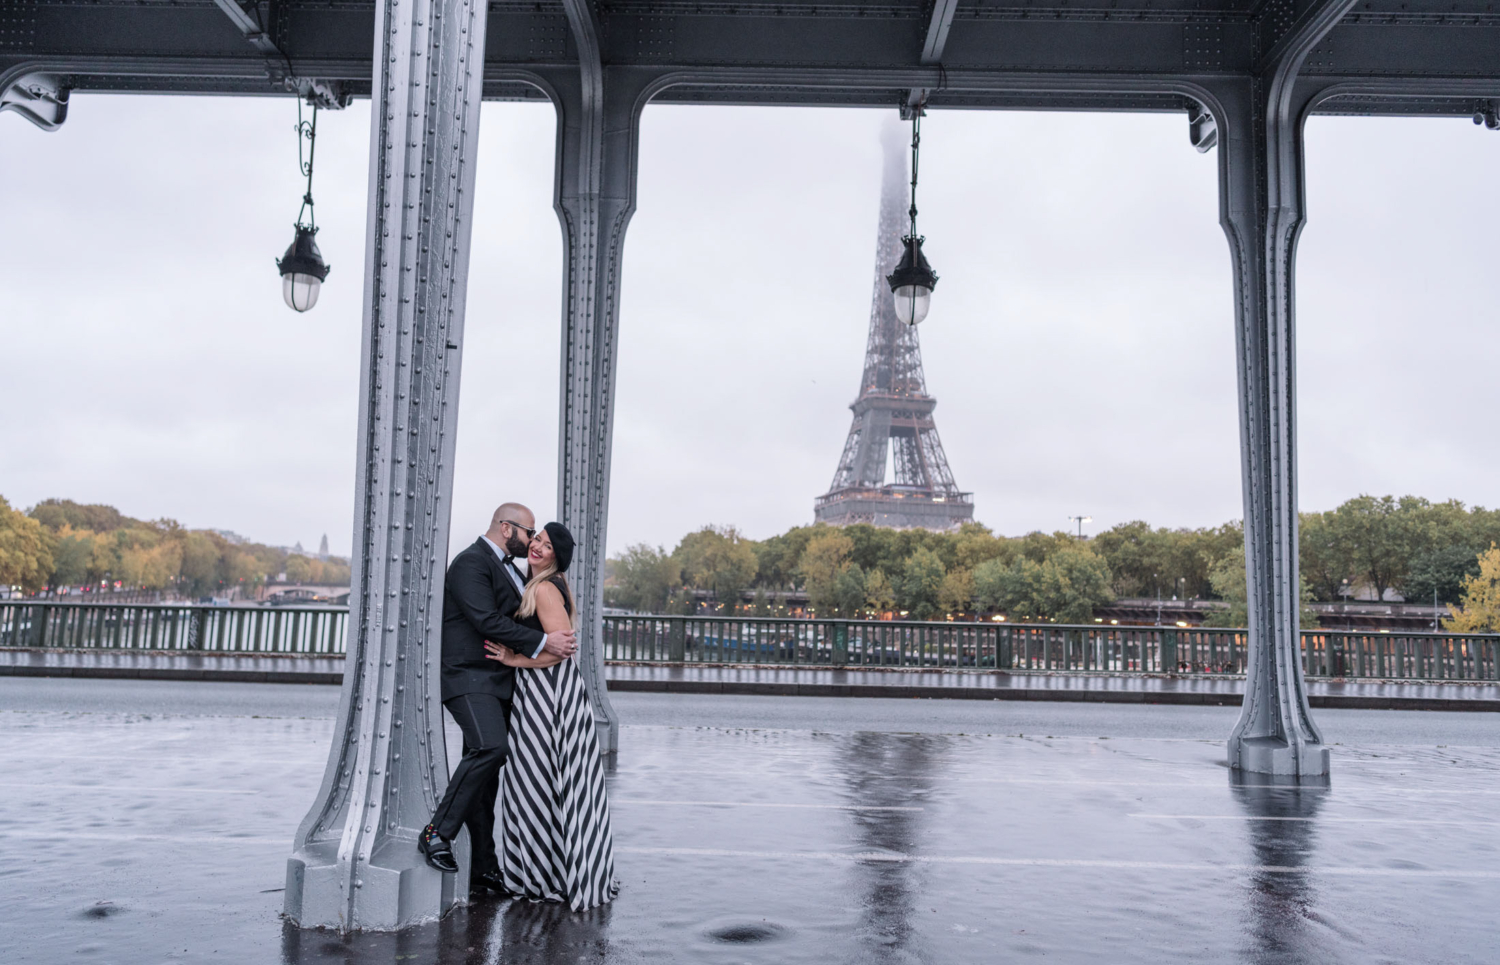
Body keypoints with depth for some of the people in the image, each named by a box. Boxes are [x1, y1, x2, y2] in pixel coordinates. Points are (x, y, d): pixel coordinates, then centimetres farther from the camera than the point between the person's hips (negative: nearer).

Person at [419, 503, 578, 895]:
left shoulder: (509, 568, 21)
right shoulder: (471, 562, -10)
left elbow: (521, 618, 30)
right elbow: (487, 620, -20)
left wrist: (557, 637, 11)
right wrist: (543, 642, -20)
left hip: (498, 682, 9)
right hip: (470, 677, -9)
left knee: (484, 767, 9)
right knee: (489, 747, -28)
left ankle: (482, 869, 13)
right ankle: (437, 833, -18)